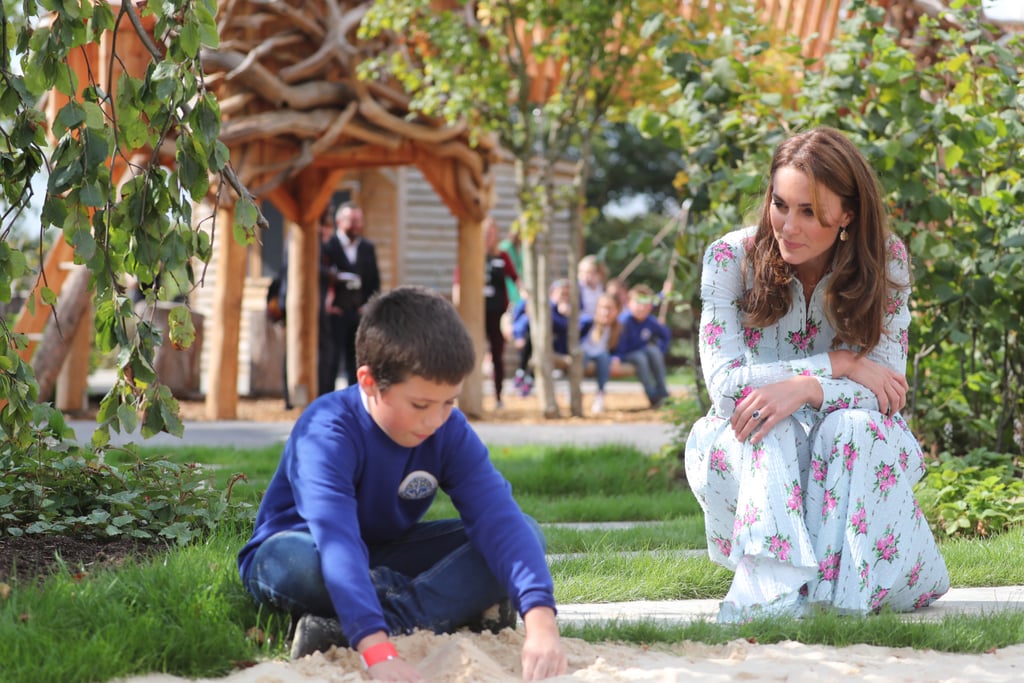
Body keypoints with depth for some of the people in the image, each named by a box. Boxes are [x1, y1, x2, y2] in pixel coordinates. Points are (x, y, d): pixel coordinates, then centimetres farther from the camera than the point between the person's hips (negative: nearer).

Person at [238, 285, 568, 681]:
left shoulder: (450, 432, -16)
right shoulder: (327, 432, -32)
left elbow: (498, 517, -29)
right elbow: (336, 542, -47)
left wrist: (540, 618, -46)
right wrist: (377, 650, -61)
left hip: (383, 561, 5)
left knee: (526, 535, -16)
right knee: (291, 560, -42)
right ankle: (456, 606, -26)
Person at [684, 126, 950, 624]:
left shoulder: (885, 260, -11)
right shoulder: (731, 258, -13)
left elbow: (888, 385, -16)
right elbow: (725, 383, -20)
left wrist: (807, 388, -34)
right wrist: (838, 363, -25)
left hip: (850, 459, 1)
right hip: (750, 455, 0)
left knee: (859, 425, -32)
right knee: (769, 426, -33)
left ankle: (834, 592, -34)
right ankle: (775, 588, -40)